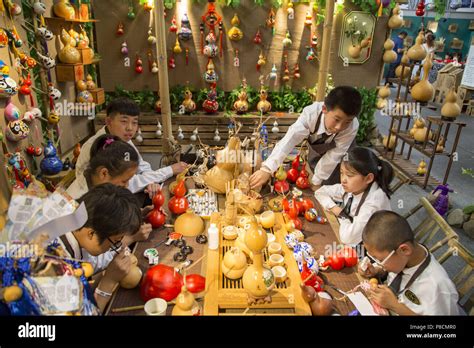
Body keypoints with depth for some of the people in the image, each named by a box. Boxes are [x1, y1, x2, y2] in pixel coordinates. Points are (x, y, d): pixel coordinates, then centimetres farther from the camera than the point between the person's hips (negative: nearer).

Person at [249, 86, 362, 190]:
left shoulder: (352, 127, -40)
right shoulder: (311, 113, -42)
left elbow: (333, 156, -30)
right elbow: (289, 139, -52)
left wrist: (316, 181, -25)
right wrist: (267, 169, -62)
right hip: (317, 147, 1)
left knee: (330, 186, -3)